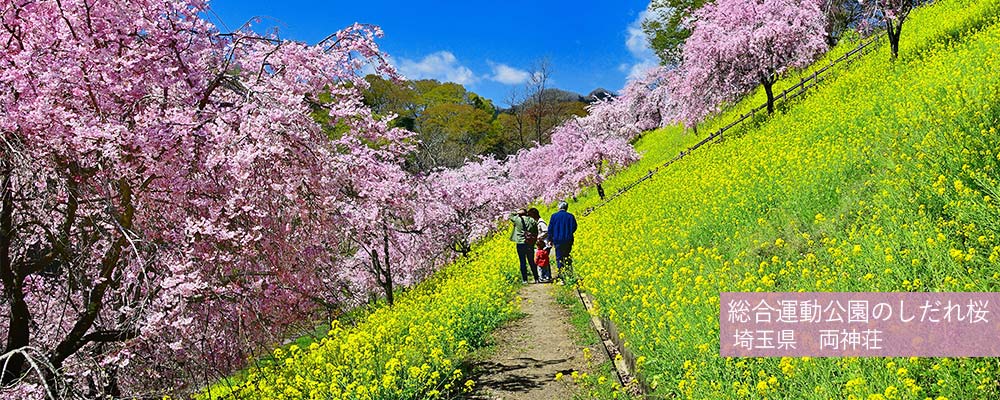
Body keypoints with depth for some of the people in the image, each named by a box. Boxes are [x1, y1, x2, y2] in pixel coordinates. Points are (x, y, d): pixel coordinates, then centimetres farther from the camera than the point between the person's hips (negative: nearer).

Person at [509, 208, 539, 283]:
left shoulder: (517, 219, -6)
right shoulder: (532, 221, 5)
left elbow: (511, 215, 13)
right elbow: (536, 233, 7)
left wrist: (517, 213, 10)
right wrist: (534, 242, 15)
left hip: (521, 243, -4)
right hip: (530, 244, 4)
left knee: (523, 262, 1)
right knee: (532, 261, 12)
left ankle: (524, 280, 1)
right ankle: (536, 278, 13)